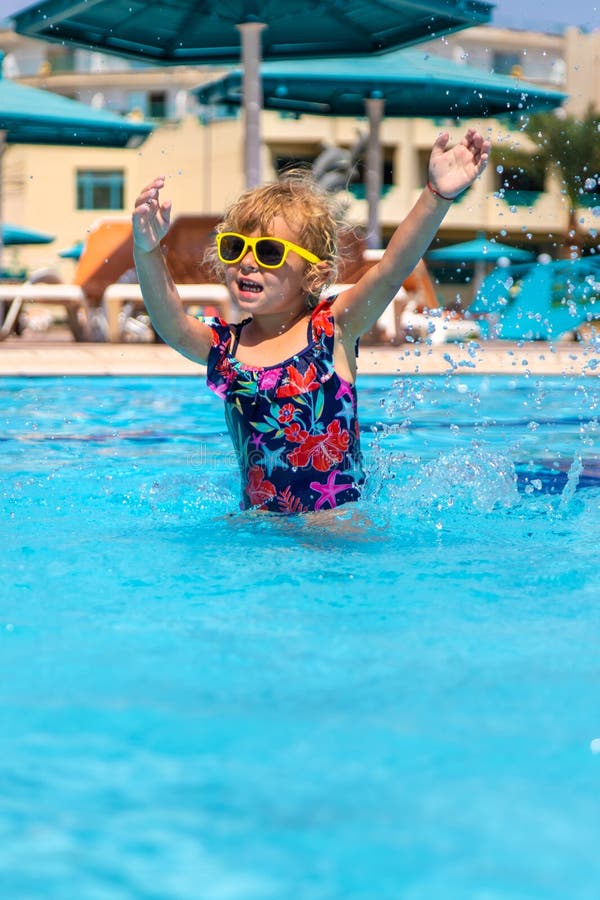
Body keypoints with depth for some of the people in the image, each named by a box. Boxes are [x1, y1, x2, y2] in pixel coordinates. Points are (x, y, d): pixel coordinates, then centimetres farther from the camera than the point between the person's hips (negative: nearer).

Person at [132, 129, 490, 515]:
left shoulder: (332, 328, -3)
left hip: (341, 520, -3)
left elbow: (392, 270, -17)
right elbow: (173, 326, -16)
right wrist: (148, 252, -34)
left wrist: (437, 196, -34)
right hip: (258, 524, 3)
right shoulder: (222, 345, 5)